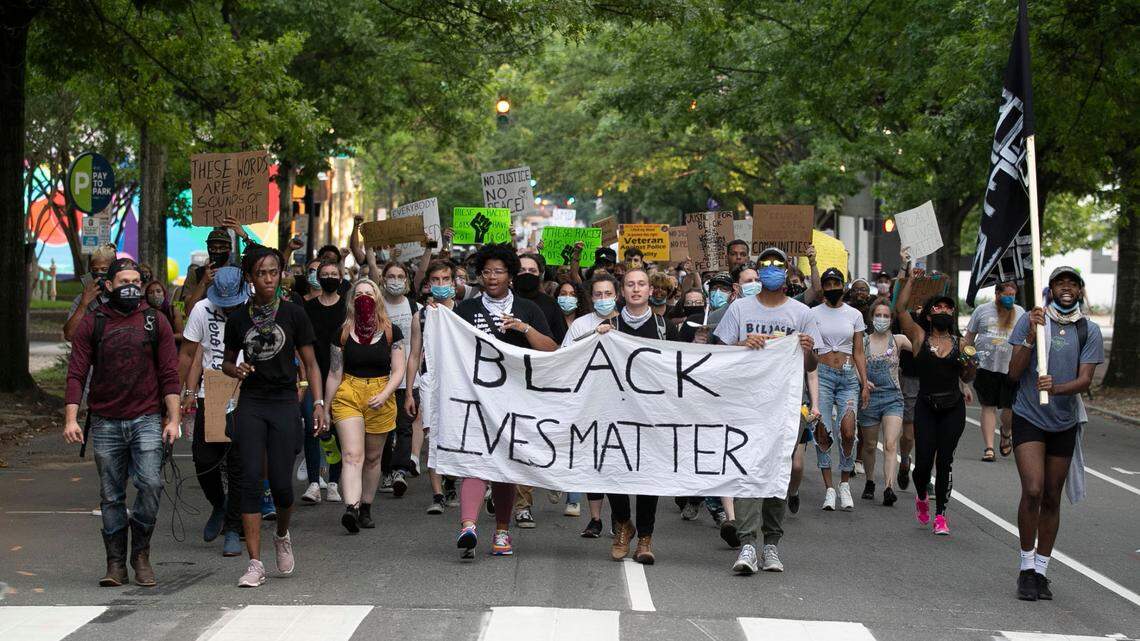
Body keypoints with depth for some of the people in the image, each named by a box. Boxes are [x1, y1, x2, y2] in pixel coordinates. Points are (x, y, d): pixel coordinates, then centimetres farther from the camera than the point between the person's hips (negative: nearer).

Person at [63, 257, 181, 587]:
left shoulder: (156, 322, 7)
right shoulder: (91, 324, 5)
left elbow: (169, 374, 5)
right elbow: (76, 374, 2)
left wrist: (173, 418, -3)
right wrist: (71, 418, -9)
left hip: (147, 420, -1)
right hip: (105, 423, 1)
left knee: (151, 483, -15)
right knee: (111, 497, 5)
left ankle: (141, 552, 4)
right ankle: (116, 563, 15)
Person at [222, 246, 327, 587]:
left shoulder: (293, 314, 2)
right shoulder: (238, 319, 7)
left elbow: (310, 363, 5)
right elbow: (227, 361, 18)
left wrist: (319, 403, -6)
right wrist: (235, 369, -6)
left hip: (285, 403, -1)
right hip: (251, 404, 1)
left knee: (281, 482, -4)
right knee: (251, 481, -8)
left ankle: (282, 536, 29)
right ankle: (255, 564, -6)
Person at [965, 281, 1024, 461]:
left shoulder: (1020, 313, 10)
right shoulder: (982, 310, 5)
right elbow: (969, 337, 11)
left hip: (1011, 369, 1)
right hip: (986, 367, -1)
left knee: (1009, 408, 1)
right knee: (988, 407, -1)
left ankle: (1005, 433, 33)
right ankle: (989, 448, 1)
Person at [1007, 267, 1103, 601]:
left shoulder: (1090, 331, 1)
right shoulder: (1030, 321, -4)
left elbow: (1085, 380, -6)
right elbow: (1014, 373, -7)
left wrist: (1056, 388, -26)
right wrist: (1031, 336, -20)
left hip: (1065, 421, 3)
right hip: (1029, 418, -3)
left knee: (1052, 498, 9)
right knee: (1032, 490, -17)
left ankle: (1040, 570, 20)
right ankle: (1027, 567, -3)